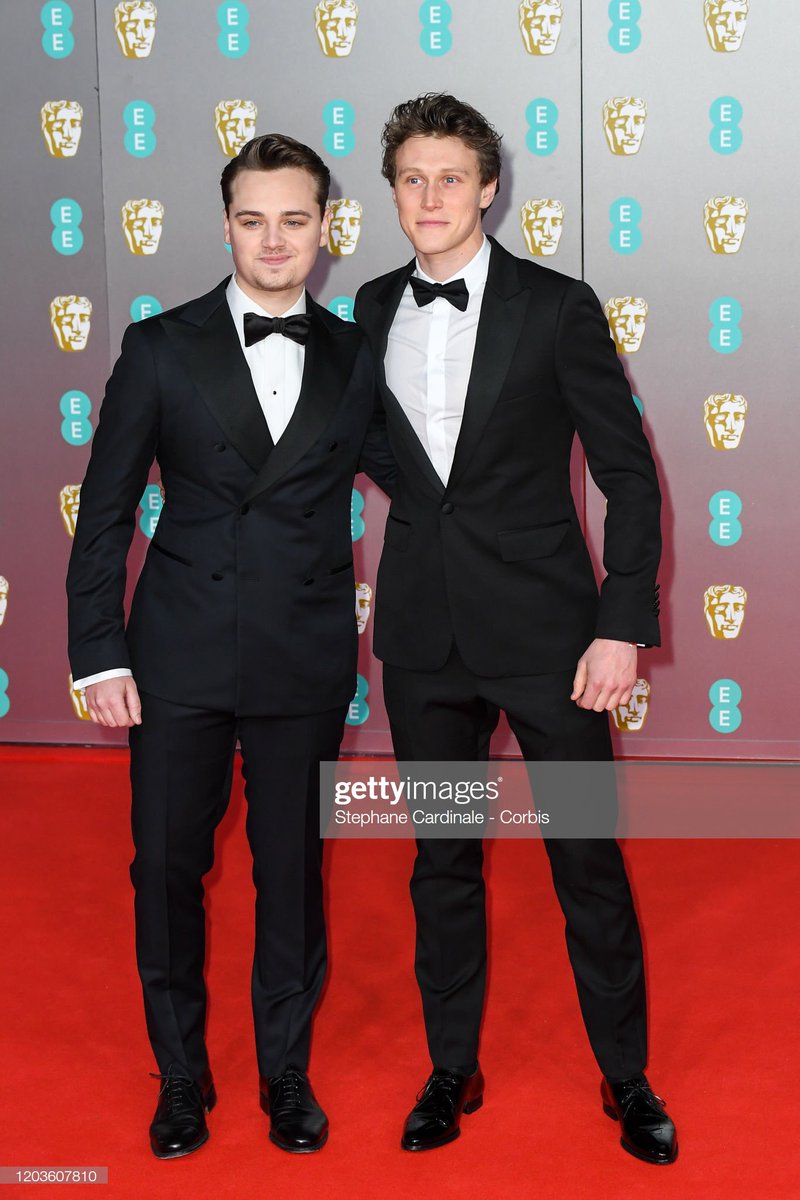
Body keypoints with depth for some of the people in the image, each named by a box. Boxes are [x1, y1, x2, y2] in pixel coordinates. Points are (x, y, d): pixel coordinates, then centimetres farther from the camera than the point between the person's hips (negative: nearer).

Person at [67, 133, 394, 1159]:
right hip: (180, 657, 0)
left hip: (306, 663, 1)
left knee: (292, 870, 9)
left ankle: (286, 1070, 29)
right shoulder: (161, 348, 1)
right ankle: (181, 1075, 27)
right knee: (167, 867, 7)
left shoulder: (355, 361, 5)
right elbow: (104, 510, 1)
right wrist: (98, 654, -4)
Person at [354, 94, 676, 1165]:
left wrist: (625, 624, -12)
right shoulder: (374, 312, 6)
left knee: (590, 864, 5)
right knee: (442, 862, 14)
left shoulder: (557, 309, -6)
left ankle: (628, 1077, 23)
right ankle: (453, 1069, 30)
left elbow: (630, 474, -6)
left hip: (543, 629, -3)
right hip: (426, 633, 4)